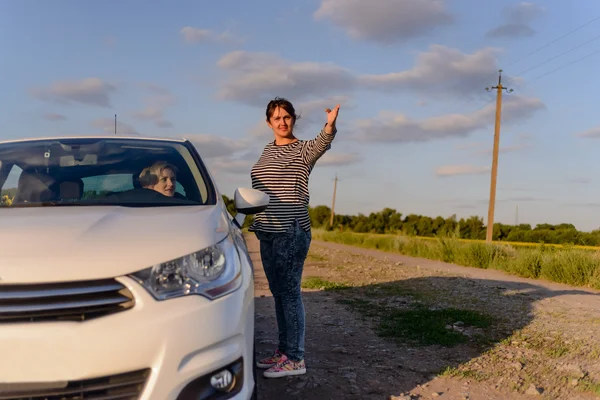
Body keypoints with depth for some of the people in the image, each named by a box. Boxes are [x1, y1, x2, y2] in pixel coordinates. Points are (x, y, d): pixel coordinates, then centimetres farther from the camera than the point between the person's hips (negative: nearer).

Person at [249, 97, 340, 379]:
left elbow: (323, 142, -30)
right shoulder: (267, 151, 15)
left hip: (291, 232, -7)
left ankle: (295, 359, 3)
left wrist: (330, 125, -51)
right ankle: (283, 350, 24)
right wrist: (255, 222, 21)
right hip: (267, 233, 7)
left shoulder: (303, 150, -7)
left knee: (290, 293, -5)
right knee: (277, 292, 13)